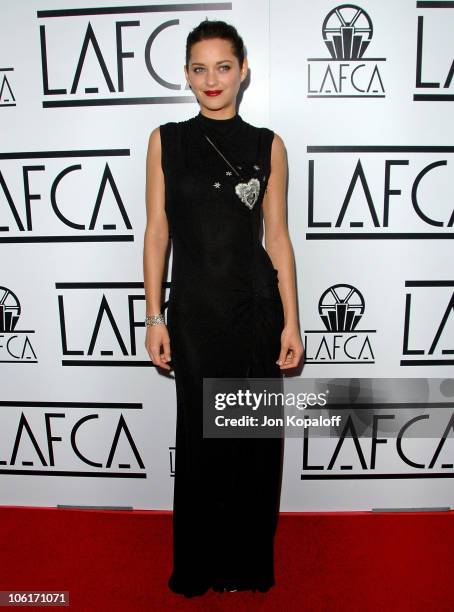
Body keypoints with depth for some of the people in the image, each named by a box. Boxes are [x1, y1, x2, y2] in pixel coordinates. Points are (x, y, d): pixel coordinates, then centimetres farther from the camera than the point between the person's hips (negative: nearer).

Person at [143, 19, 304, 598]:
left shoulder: (267, 145, 4)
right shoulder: (165, 140, 4)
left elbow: (277, 237, 3)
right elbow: (157, 232, 3)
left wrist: (291, 322, -1)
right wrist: (154, 317, -2)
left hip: (256, 308, 1)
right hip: (193, 310, 0)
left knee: (255, 439, 9)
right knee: (200, 438, 10)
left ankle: (247, 563, 34)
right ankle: (199, 566, 34)